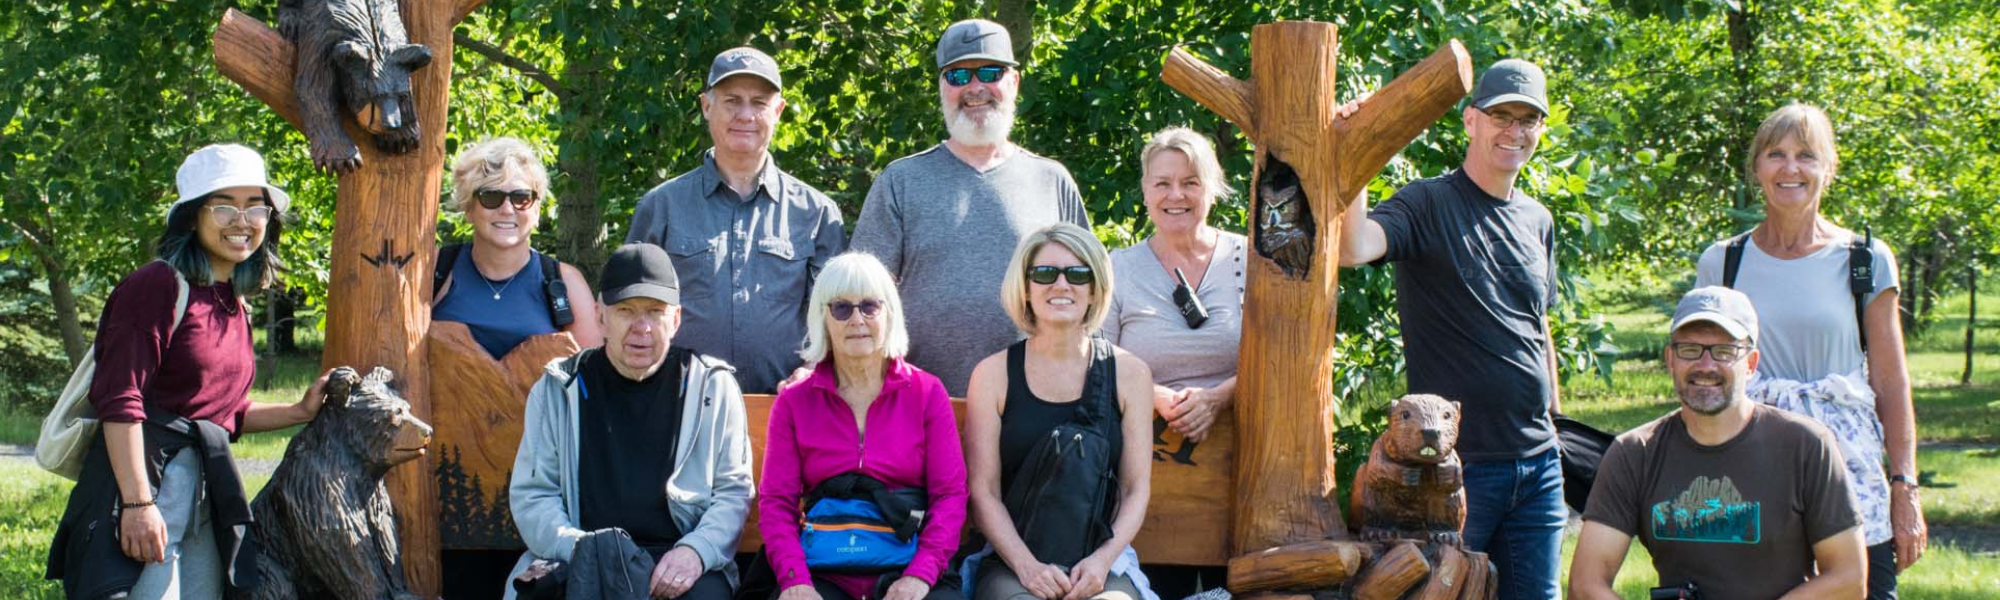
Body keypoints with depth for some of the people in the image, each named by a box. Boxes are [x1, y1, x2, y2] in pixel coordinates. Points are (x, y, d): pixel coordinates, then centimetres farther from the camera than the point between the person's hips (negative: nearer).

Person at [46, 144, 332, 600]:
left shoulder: (234, 305, 17)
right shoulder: (160, 285, -10)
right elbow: (119, 400, -17)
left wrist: (299, 412, 12)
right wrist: (137, 503, -23)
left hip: (206, 492, 9)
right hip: (145, 479, -9)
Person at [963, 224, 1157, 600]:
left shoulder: (1128, 373, 9)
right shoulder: (994, 374, 6)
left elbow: (1136, 489, 8)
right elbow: (983, 492, 2)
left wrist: (1102, 560, -10)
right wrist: (1027, 565, -13)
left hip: (1102, 561, 1)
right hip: (1011, 560, -1)